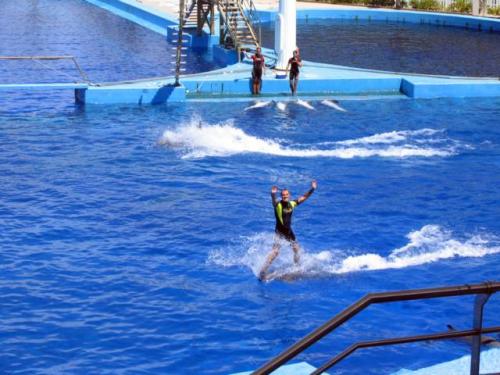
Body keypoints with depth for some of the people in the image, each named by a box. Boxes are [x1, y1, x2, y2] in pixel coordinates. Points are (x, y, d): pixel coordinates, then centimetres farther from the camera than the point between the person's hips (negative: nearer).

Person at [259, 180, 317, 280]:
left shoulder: (292, 204, -1)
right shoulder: (278, 204, -18)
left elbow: (304, 197, 9)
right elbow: (274, 201, -42)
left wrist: (312, 189, 1)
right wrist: (273, 194, -64)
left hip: (289, 231, 6)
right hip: (279, 232, -6)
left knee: (296, 249, 18)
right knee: (275, 251, -19)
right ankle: (263, 271, -18)